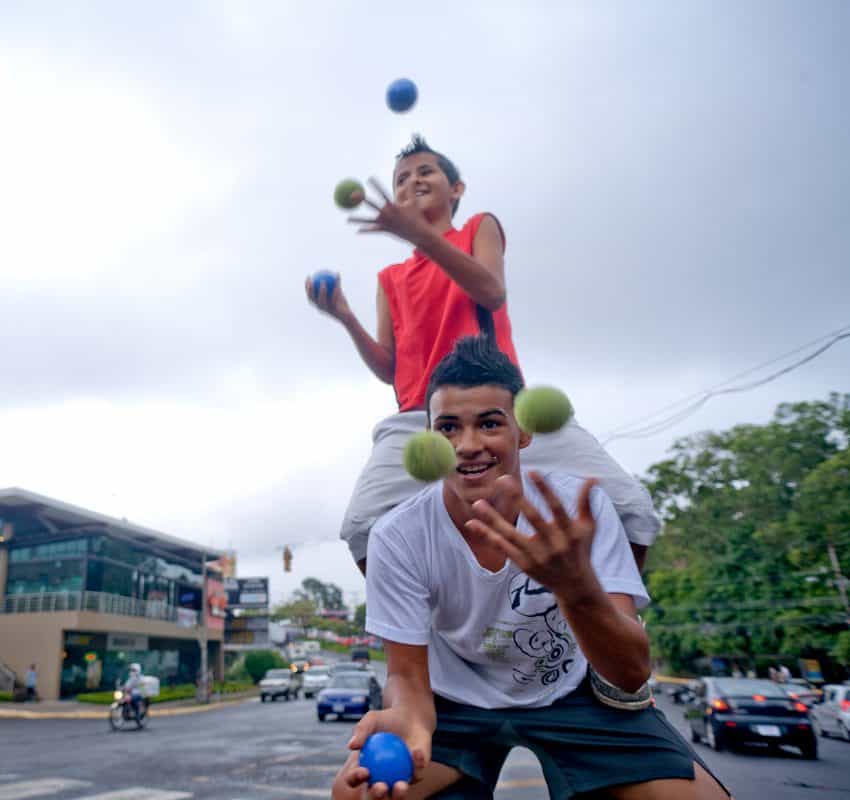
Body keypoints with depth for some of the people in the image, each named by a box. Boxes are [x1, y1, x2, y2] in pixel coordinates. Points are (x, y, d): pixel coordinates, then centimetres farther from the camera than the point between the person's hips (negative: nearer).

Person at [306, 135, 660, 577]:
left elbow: (492, 292, -6)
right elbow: (388, 369, 12)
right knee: (364, 523, -24)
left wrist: (419, 233, -18)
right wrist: (346, 318, -4)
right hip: (419, 416, 2)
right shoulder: (390, 279, 23)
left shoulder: (481, 227, 17)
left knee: (627, 506, -17)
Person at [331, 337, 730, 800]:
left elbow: (632, 674, -28)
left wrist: (576, 584, -49)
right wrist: (405, 720, -39)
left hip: (571, 694, 0)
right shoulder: (397, 537, -22)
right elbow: (407, 674, -14)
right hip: (453, 702, 1)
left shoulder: (581, 510, -23)